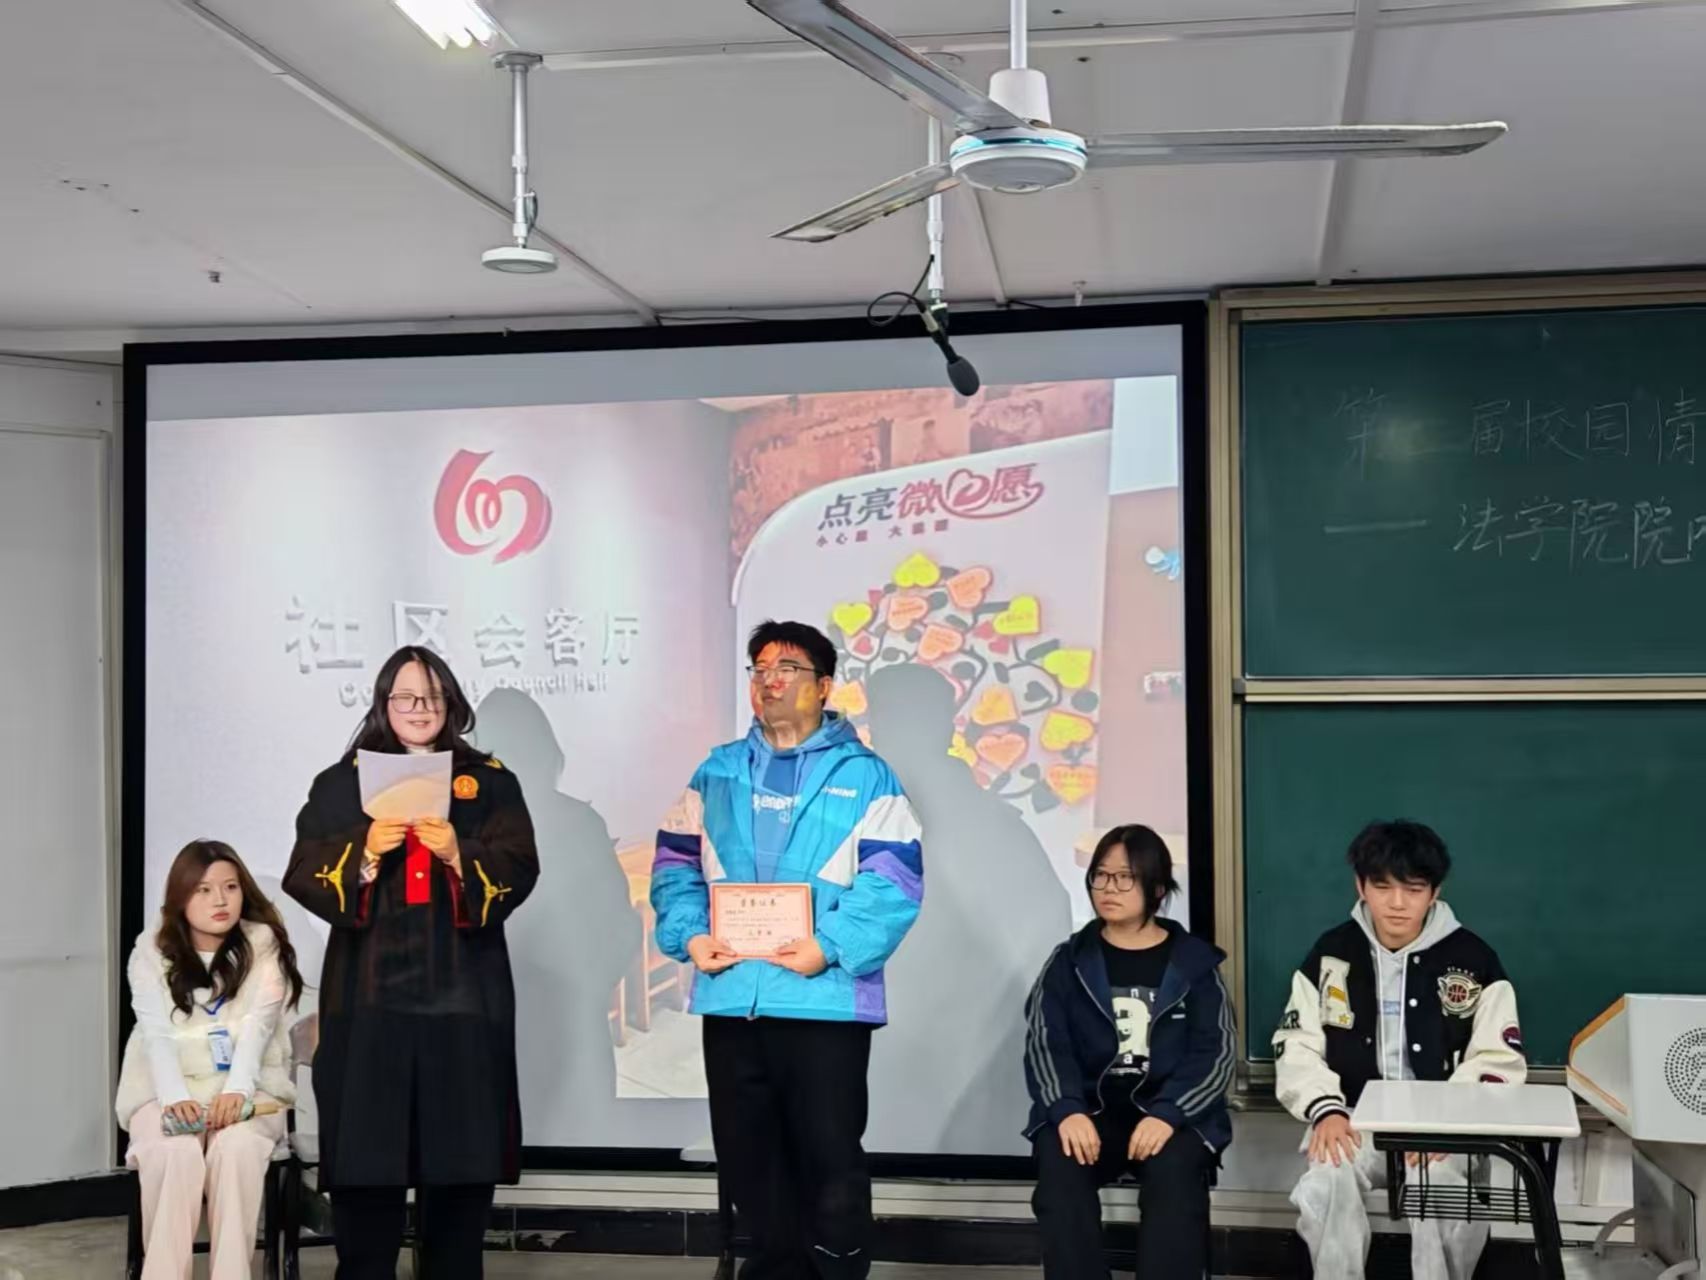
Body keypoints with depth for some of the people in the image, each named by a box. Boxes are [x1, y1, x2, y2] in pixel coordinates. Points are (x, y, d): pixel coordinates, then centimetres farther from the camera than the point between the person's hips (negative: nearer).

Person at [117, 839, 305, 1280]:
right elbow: (158, 1033, -8)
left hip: (246, 1088, 0)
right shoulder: (152, 951, 5)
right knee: (176, 1154, -32)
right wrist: (176, 1097, -27)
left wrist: (237, 1089, -29)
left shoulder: (263, 944, 3)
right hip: (168, 1089, 0)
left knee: (236, 1148, -33)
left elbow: (258, 1023, -10)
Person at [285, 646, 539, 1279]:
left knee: (460, 1155, -1)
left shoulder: (490, 782, 10)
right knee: (366, 1155, -3)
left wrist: (459, 856, -18)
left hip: (462, 995, 0)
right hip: (369, 995, 0)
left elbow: (519, 870, 0)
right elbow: (305, 875, 1)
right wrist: (365, 851, -16)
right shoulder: (342, 783, 10)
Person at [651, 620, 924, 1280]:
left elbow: (893, 882, -7)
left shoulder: (864, 775, 2)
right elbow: (675, 864, 12)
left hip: (825, 1000, -4)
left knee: (832, 1162, 0)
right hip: (730, 997, 4)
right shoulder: (717, 773, 14)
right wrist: (689, 934, -6)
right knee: (748, 1159, 13)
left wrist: (830, 948, -19)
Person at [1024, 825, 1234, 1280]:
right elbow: (1045, 1044, 1)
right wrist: (1067, 1110, -19)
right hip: (1088, 1108, 1)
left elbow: (1217, 1051, -1)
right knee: (1060, 1172, -31)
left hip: (1170, 1112, -1)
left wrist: (1167, 1114, -19)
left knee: (1174, 1176, -33)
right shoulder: (1069, 961, 12)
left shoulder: (1195, 962, 8)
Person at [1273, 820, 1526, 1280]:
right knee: (1324, 1187, -30)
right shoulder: (1330, 953, 4)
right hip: (1354, 1118, 1)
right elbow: (1296, 1047, 5)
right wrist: (1326, 1110, -13)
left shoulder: (1473, 960, -1)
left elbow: (1497, 1060, -1)